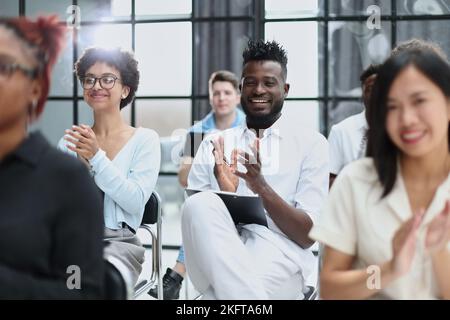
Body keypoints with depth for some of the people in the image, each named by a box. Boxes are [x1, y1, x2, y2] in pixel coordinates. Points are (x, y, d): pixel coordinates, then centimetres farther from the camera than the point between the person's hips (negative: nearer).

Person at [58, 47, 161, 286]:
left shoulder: (145, 139, 7)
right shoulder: (70, 142, 16)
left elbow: (136, 201, -6)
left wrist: (96, 157, -12)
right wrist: (78, 166, -7)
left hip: (118, 241, -2)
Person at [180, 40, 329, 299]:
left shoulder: (310, 143, 11)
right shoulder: (214, 144, 19)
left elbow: (308, 235, 2)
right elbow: (194, 213, 10)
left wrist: (263, 188, -14)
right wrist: (224, 195, -11)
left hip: (279, 253, -5)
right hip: (219, 253, 6)